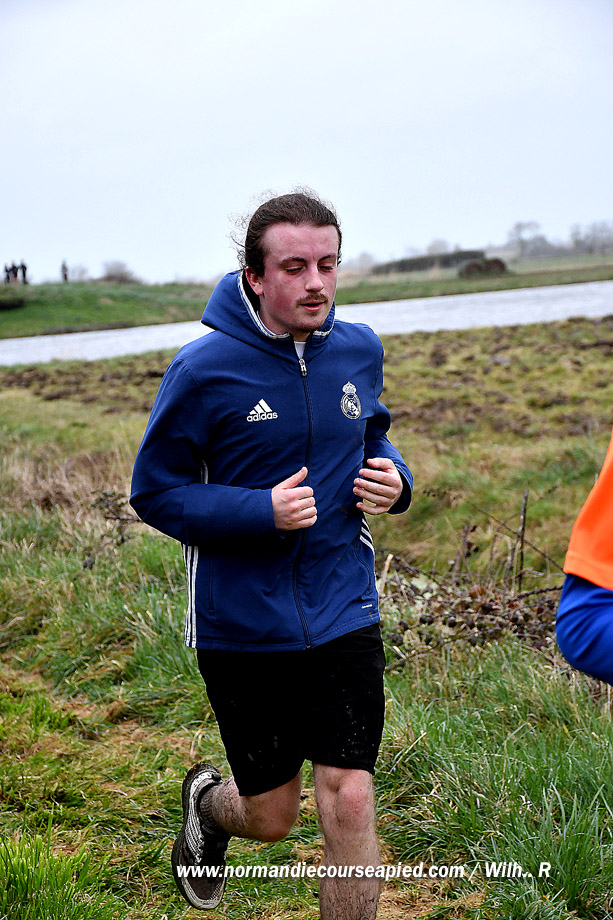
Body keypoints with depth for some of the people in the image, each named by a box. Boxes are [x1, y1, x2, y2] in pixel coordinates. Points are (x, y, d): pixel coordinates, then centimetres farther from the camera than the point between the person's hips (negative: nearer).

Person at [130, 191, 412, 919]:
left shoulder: (359, 350, 1)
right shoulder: (205, 370, -13)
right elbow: (154, 492, -7)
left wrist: (393, 478, -4)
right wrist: (261, 511, -22)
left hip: (344, 616, 3)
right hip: (241, 627, -3)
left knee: (349, 800, -3)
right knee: (272, 817, 11)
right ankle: (206, 801, 48)